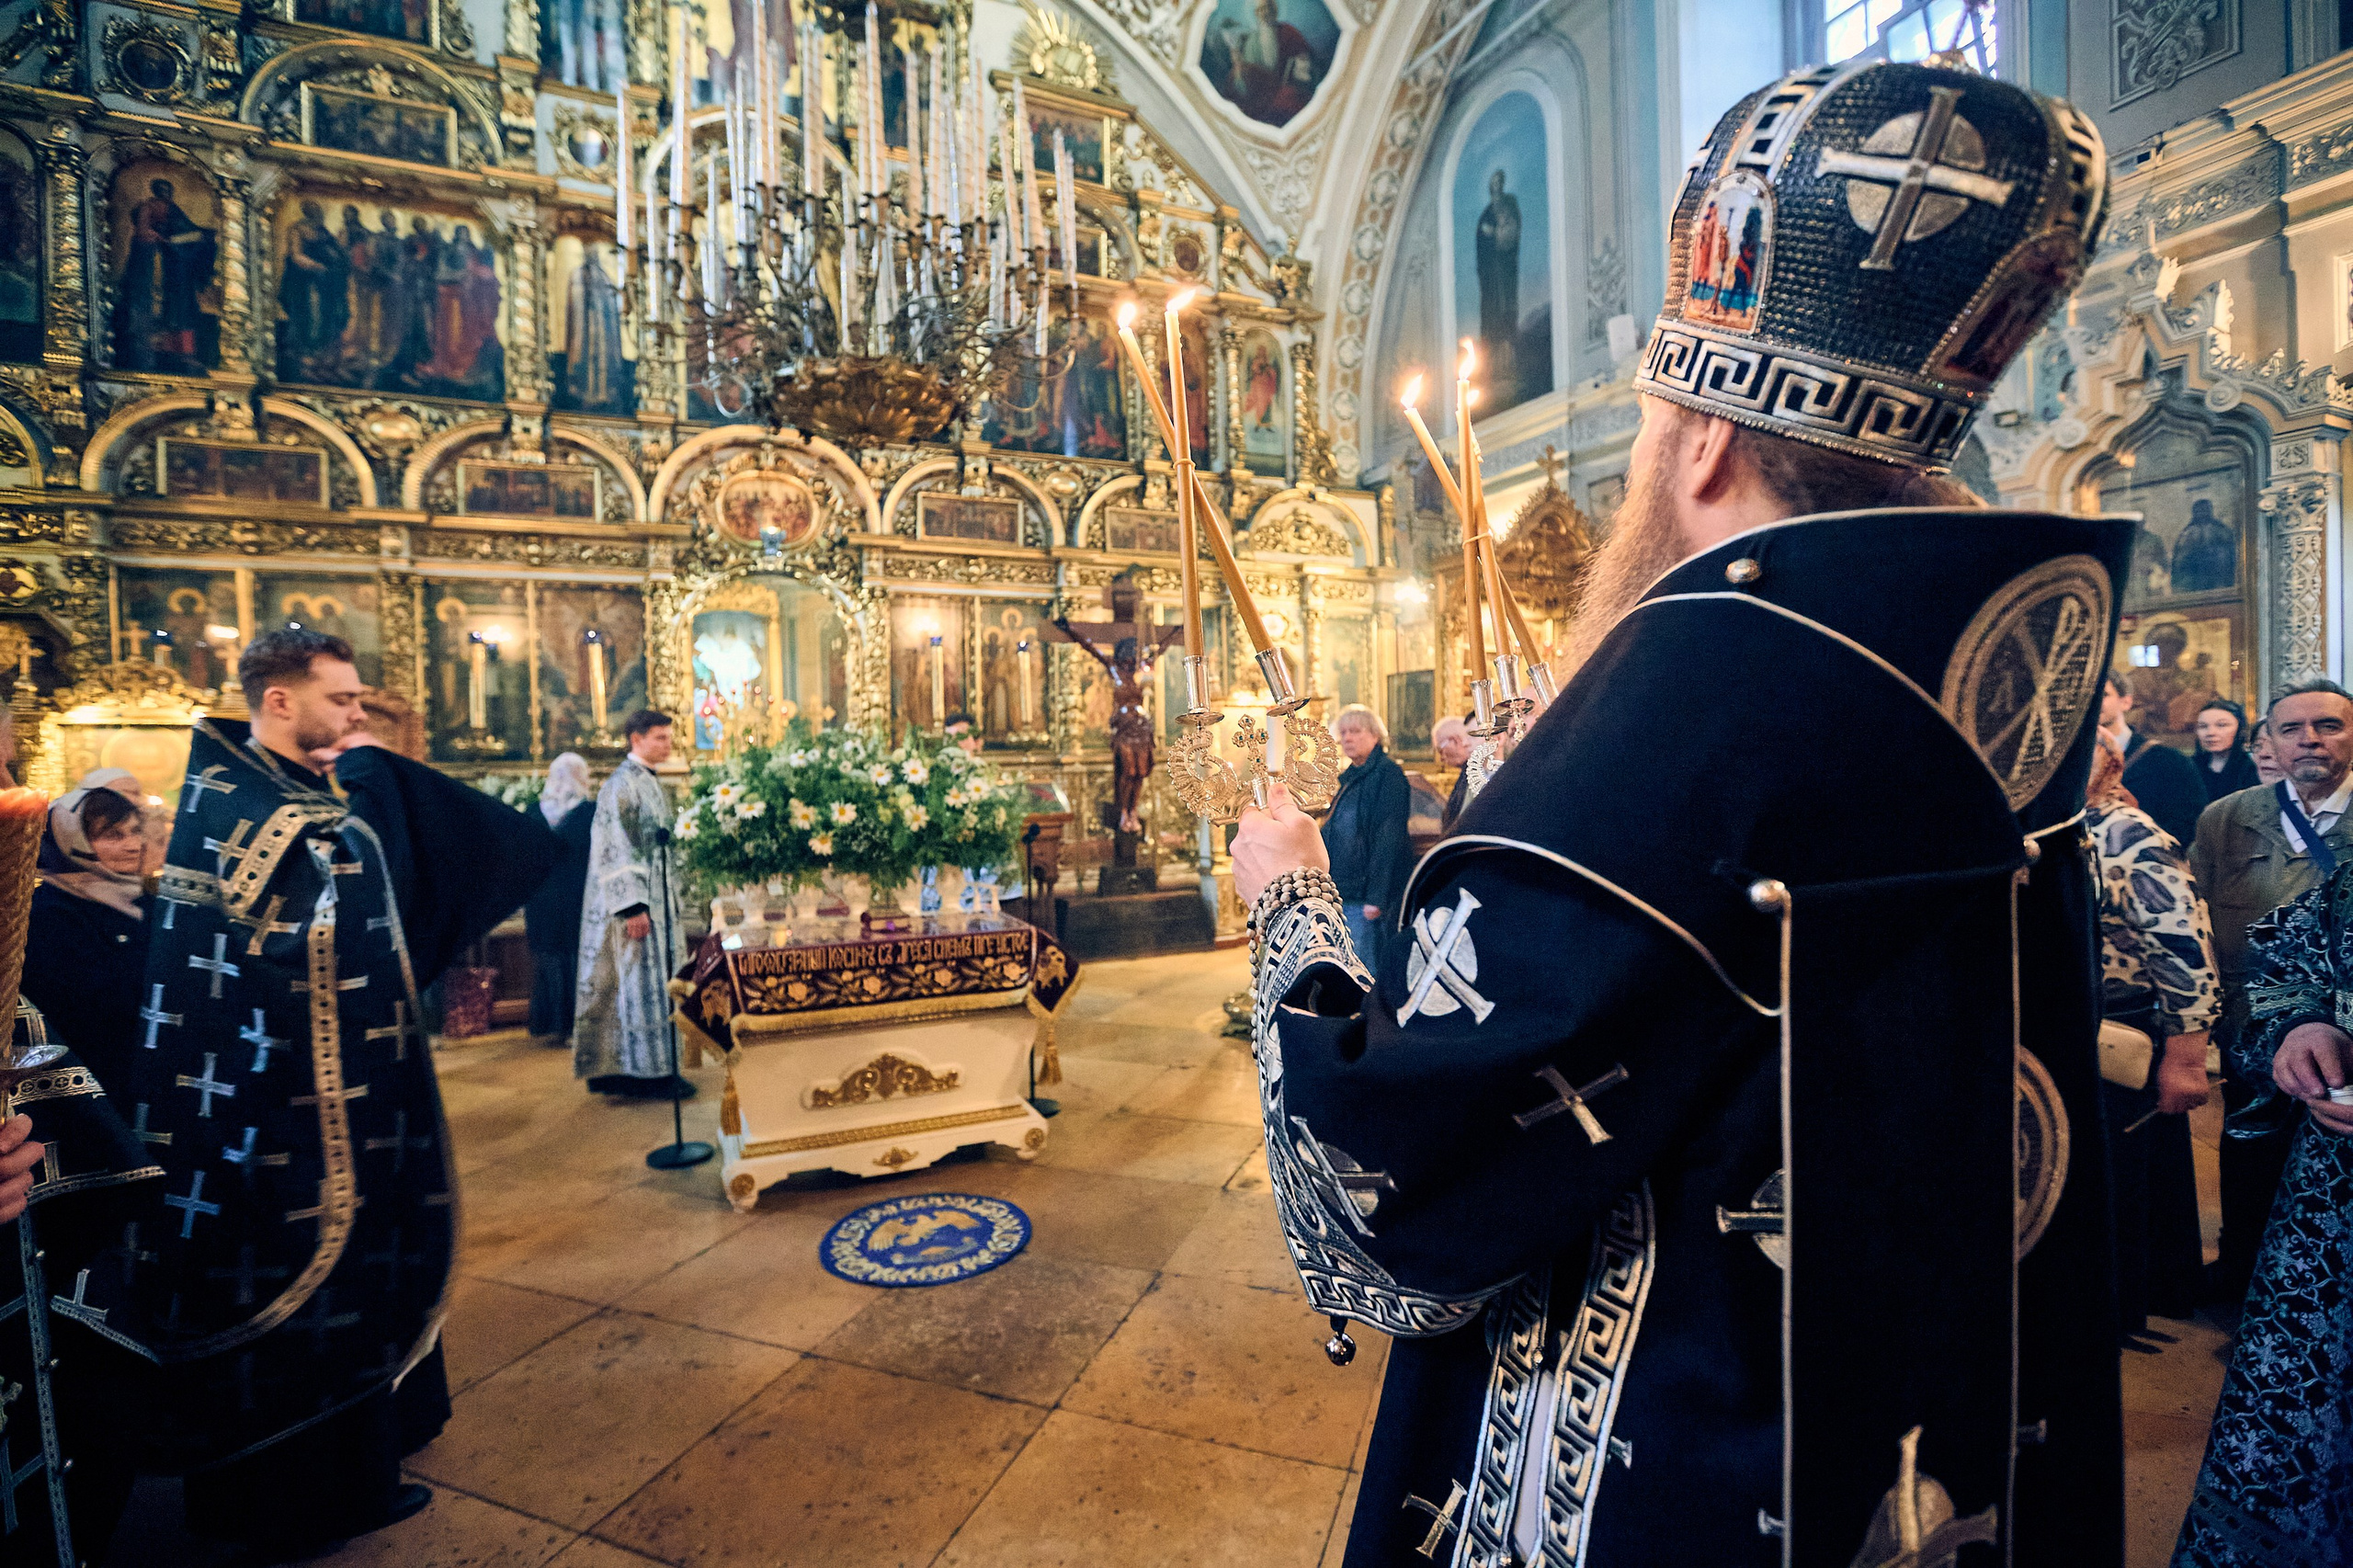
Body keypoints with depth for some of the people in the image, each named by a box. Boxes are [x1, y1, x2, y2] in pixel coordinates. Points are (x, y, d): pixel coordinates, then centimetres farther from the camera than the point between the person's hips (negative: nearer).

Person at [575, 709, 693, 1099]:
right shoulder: (620, 785, -13)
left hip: (658, 901, 9)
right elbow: (618, 850, -19)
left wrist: (671, 900, 19)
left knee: (654, 984, 11)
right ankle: (647, 1073, 1)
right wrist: (633, 906, -23)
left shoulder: (651, 784, 15)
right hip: (635, 903, -9)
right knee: (640, 984, -5)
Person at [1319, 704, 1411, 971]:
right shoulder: (1351, 777, 17)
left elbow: (1388, 839, -17)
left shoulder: (1387, 773, -10)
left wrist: (1376, 896, -21)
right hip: (1343, 894, 9)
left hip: (1365, 896, -9)